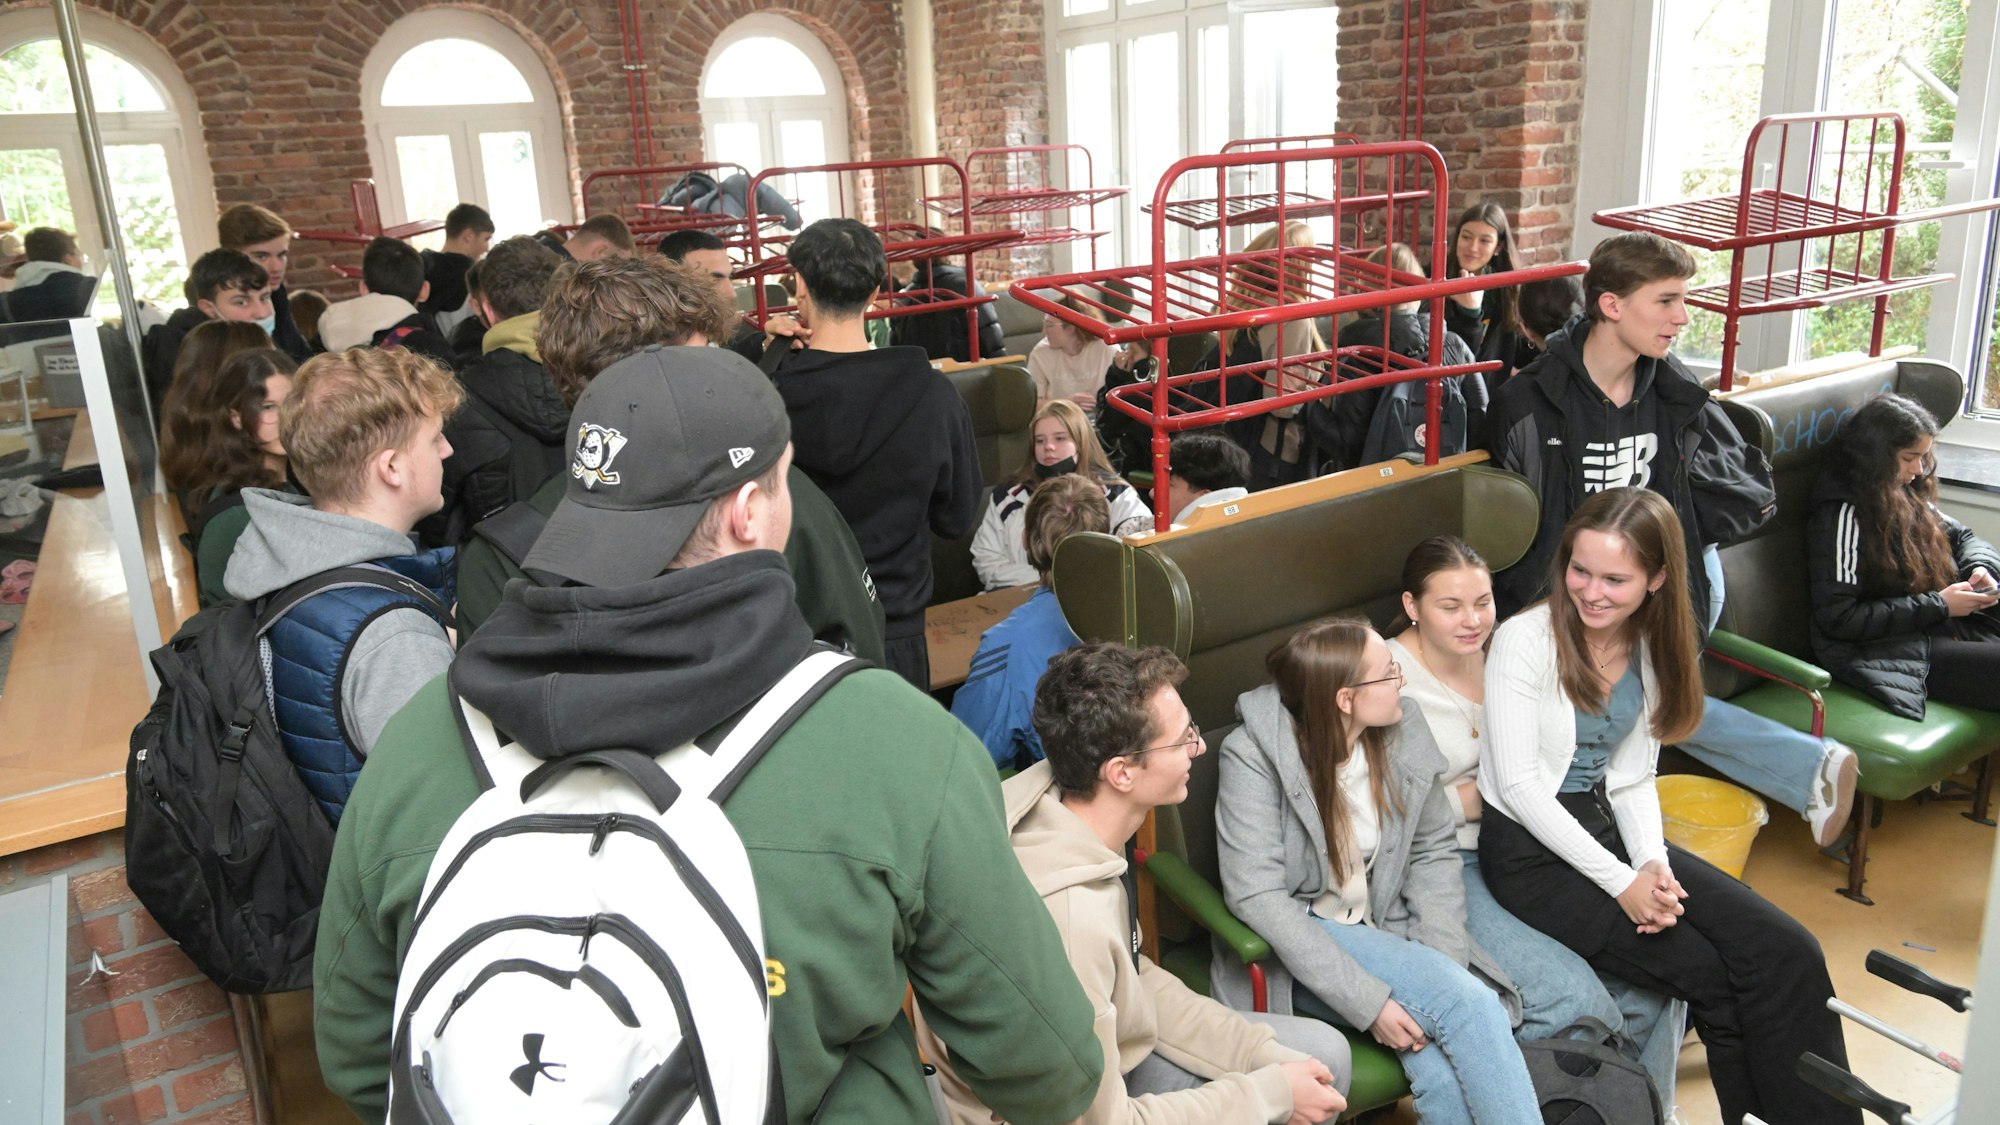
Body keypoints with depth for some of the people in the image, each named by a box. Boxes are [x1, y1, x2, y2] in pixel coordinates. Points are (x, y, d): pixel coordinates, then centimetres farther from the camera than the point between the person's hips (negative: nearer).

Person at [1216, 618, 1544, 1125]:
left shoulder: (1405, 736, -3)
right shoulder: (1254, 755, -18)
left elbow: (1434, 854, 4)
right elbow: (1257, 896, -21)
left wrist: (1445, 963, -12)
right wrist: (1366, 1001, -25)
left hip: (1384, 932, 4)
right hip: (1296, 949, -4)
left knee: (1441, 1067, -26)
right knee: (1468, 1003, -25)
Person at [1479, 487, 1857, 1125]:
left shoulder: (1653, 648, 4)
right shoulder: (1525, 642, -16)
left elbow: (1632, 777, 9)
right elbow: (1518, 786, -17)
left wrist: (1653, 861, -10)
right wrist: (1620, 881, -18)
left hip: (1607, 828, 6)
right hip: (1530, 850, -6)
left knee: (1788, 953, -10)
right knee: (1712, 977, -16)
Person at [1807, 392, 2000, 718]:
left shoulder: (1907, 496, 12)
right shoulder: (1842, 514, -15)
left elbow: (1961, 535, 29)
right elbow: (1838, 617, -19)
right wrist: (1938, 605, -15)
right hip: (1895, 650, -9)